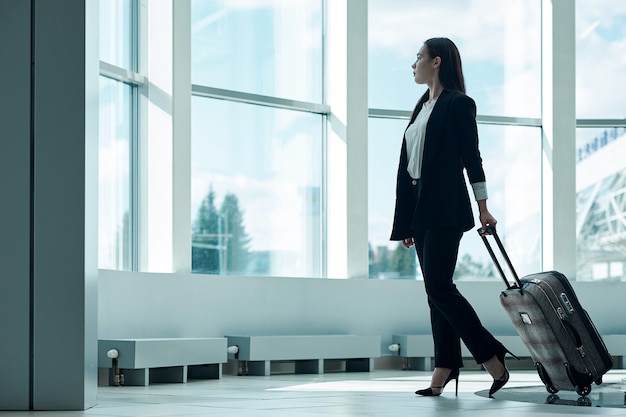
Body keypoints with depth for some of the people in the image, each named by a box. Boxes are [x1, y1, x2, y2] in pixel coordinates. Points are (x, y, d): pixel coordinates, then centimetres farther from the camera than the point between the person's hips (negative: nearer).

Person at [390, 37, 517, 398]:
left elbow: (471, 157, -8)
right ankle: (445, 368, 6)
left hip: (445, 209, -9)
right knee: (436, 290, 6)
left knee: (439, 286, -14)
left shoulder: (458, 104, -6)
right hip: (420, 208, 9)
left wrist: (484, 208, -10)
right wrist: (406, 223, 16)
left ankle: (493, 360, -8)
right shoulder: (422, 106, 17)